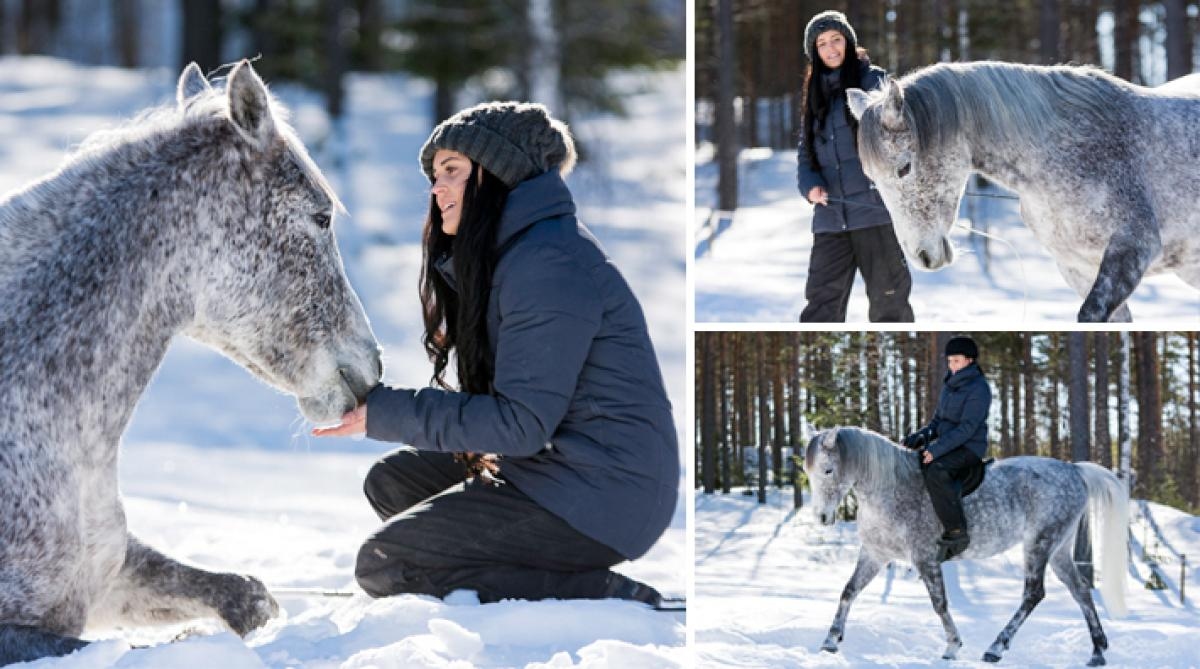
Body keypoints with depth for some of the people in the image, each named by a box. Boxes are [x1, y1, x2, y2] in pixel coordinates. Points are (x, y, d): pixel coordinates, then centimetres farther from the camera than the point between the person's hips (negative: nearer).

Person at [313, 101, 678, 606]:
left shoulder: (549, 262, -19)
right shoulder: (498, 257, 14)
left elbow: (521, 423, -21)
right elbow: (498, 395, 12)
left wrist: (384, 413, -19)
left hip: (602, 497, -10)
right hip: (553, 465, 10)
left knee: (381, 566, -11)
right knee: (390, 481, 14)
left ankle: (604, 598, -12)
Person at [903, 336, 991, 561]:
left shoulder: (979, 388, -12)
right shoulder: (950, 386, 14)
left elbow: (968, 427, -20)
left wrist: (938, 449, -27)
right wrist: (922, 435, 0)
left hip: (969, 448, -9)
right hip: (947, 444, 9)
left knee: (936, 472, -36)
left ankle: (957, 531, -29)